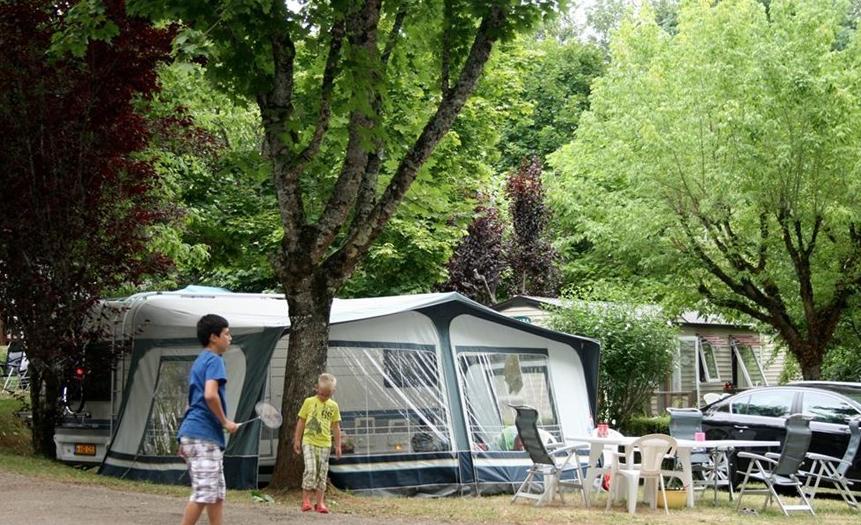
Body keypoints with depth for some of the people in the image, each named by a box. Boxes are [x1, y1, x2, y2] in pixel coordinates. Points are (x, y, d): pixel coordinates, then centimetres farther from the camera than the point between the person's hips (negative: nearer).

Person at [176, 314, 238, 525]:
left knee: (217, 493, 11)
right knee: (204, 494, -8)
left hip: (192, 435, 10)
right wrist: (225, 421, -13)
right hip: (204, 437, -10)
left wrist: (186, 441, 27)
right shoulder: (214, 360, -9)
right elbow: (210, 395, -25)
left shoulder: (200, 361, 20)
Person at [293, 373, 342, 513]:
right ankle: (306, 500, -6)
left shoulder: (333, 406, 7)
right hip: (309, 442, -3)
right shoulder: (309, 402, 1)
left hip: (325, 444, 3)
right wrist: (297, 440, 2)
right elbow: (301, 422, 5)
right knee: (310, 470, -14)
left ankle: (320, 503, 9)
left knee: (322, 473, 4)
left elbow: (336, 427, 11)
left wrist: (338, 445, 9)